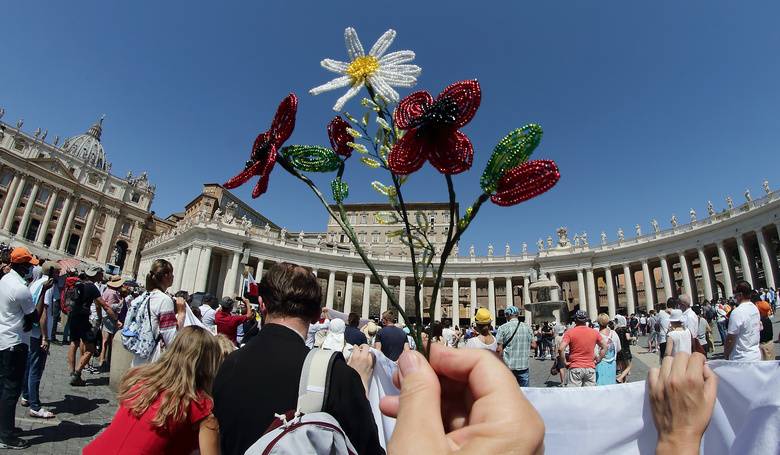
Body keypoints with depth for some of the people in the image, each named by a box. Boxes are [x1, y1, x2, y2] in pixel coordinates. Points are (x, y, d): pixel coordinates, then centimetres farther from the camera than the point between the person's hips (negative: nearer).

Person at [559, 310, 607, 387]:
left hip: (575, 368, -3)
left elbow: (561, 349, -15)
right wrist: (598, 360, 15)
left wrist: (565, 362, -3)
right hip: (590, 368, 3)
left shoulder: (570, 332, -6)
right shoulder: (594, 332, 5)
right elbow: (604, 347, 13)